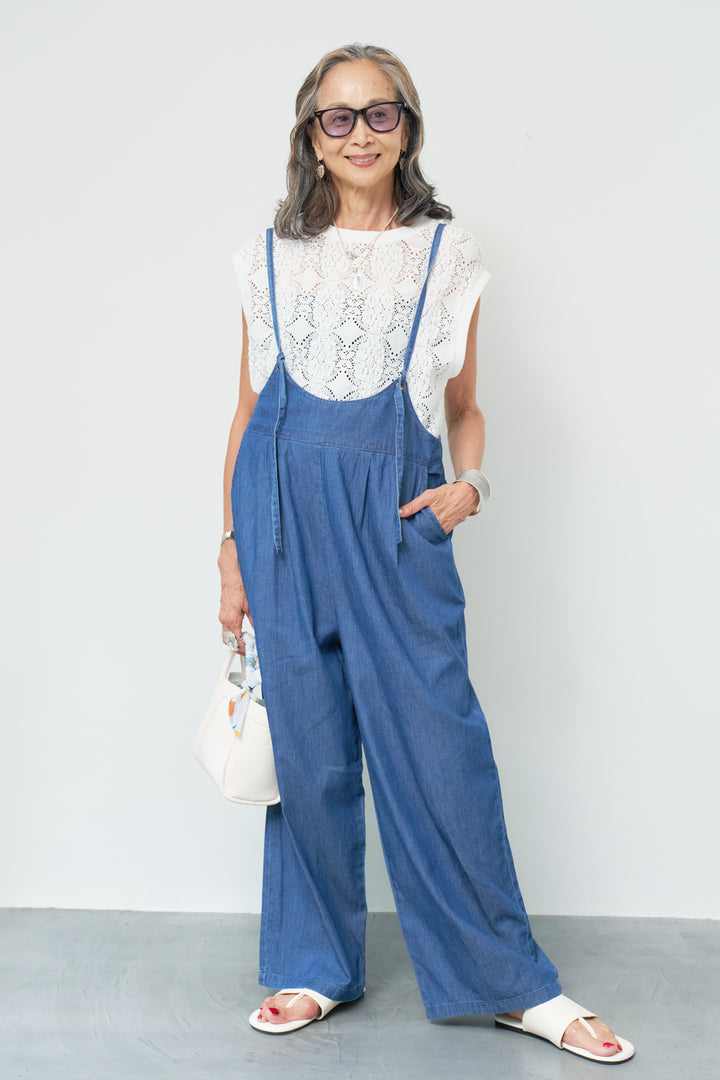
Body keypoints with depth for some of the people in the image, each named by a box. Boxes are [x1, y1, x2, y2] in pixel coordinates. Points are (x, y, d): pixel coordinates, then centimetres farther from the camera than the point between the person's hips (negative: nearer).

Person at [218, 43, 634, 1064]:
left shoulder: (448, 254, 8)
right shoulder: (274, 256, 10)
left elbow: (463, 407, 14)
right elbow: (248, 407, 12)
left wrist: (469, 482, -7)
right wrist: (233, 546, 7)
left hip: (394, 518, -1)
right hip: (285, 511, 2)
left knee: (439, 746, -2)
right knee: (309, 749, 7)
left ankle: (514, 984, 15)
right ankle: (315, 967, 24)